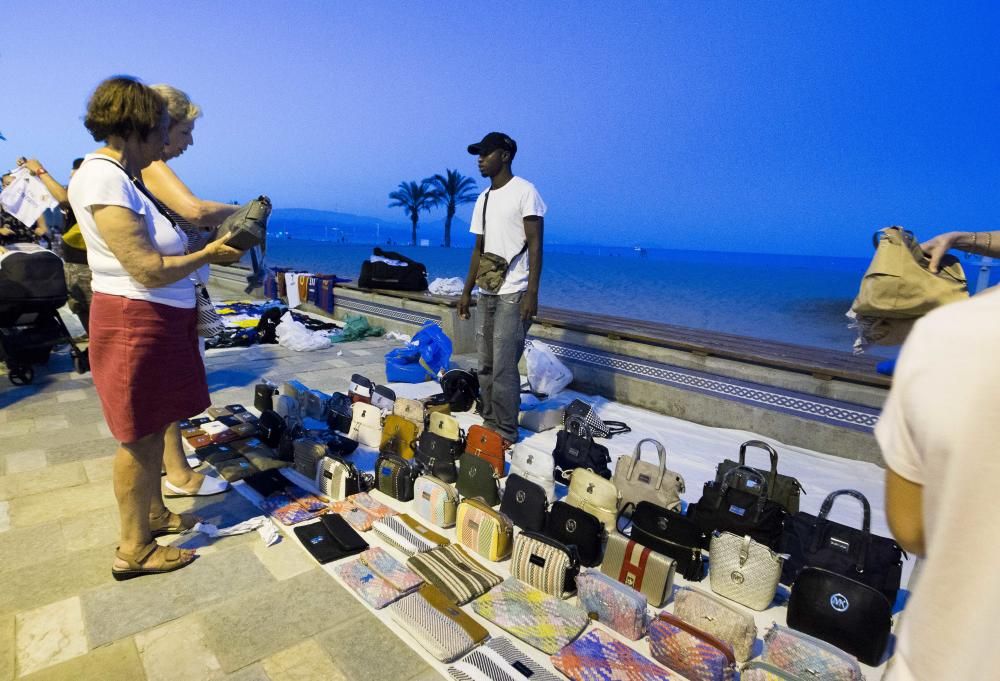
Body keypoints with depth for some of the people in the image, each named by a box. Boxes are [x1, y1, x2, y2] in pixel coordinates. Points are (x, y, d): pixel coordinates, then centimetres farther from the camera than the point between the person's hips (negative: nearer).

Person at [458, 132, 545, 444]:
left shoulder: (524, 191, -5)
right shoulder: (483, 199, 17)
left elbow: (535, 244, -11)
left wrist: (532, 293, -19)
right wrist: (467, 291, 14)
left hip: (513, 295, -8)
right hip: (486, 294, 8)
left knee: (503, 366, -8)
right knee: (486, 365, 10)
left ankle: (506, 432, 4)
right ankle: (490, 424, 22)